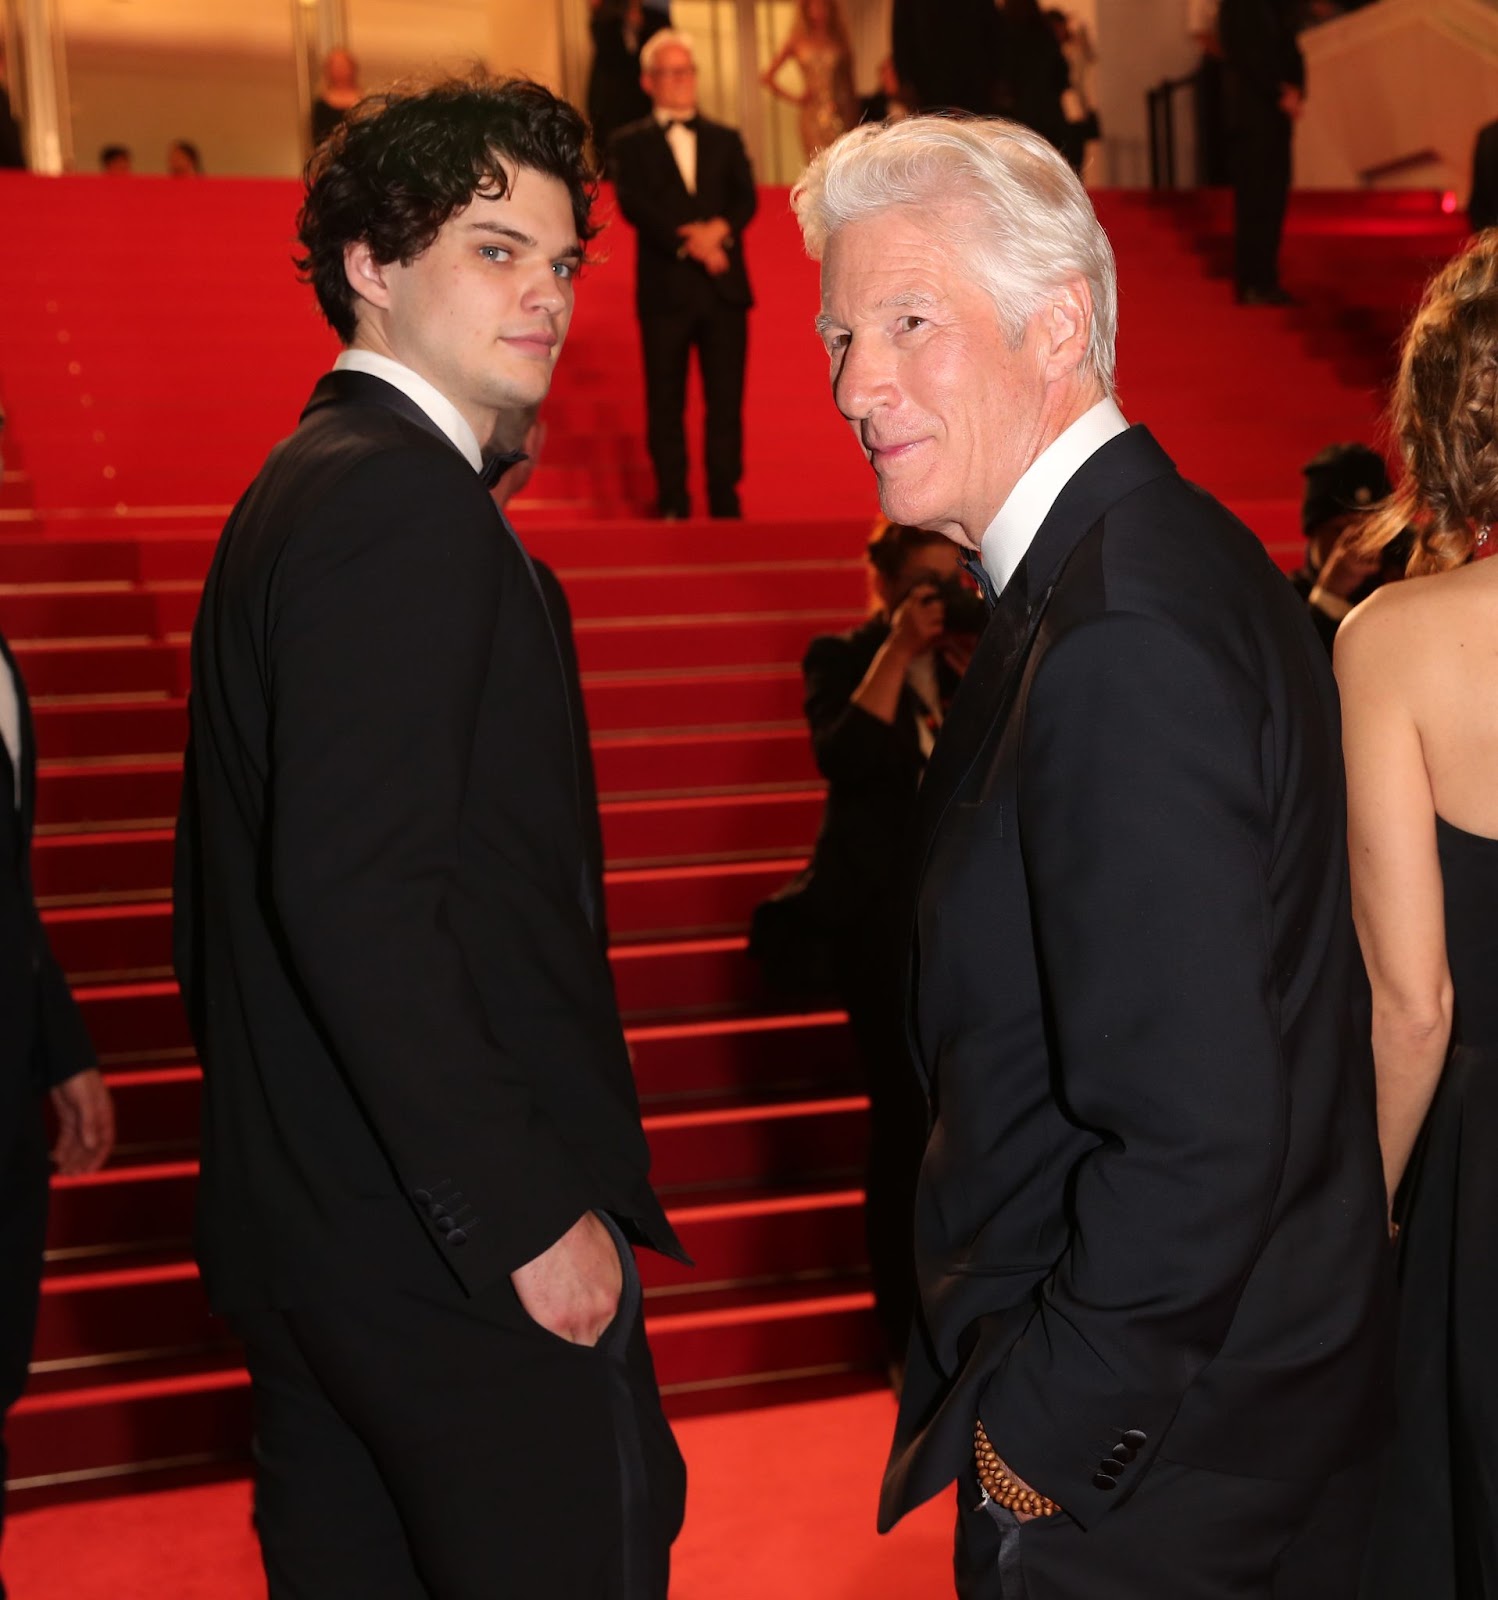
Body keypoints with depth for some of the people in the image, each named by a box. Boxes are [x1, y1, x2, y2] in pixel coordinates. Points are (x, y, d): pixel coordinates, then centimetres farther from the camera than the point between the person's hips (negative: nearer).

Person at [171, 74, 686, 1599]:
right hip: (451, 1247, -10)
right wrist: (526, 1215, -21)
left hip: (305, 1228, 10)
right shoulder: (401, 503, -17)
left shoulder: (298, 487, 14)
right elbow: (356, 894, -25)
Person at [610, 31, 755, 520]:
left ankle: (725, 503, 5)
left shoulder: (726, 140, 17)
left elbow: (746, 200, 4)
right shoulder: (630, 143, 8)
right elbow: (633, 205, -7)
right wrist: (687, 243, -20)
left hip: (724, 287, 2)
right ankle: (672, 506, 7)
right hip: (665, 288, -2)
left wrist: (719, 228, -18)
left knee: (726, 401, -1)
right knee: (665, 404, 1)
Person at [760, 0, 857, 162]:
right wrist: (795, 99, 4)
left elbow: (849, 80, 15)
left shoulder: (839, 39, 12)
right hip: (814, 116, -1)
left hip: (843, 114, 1)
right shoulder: (798, 41, 7)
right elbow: (767, 77, 8)